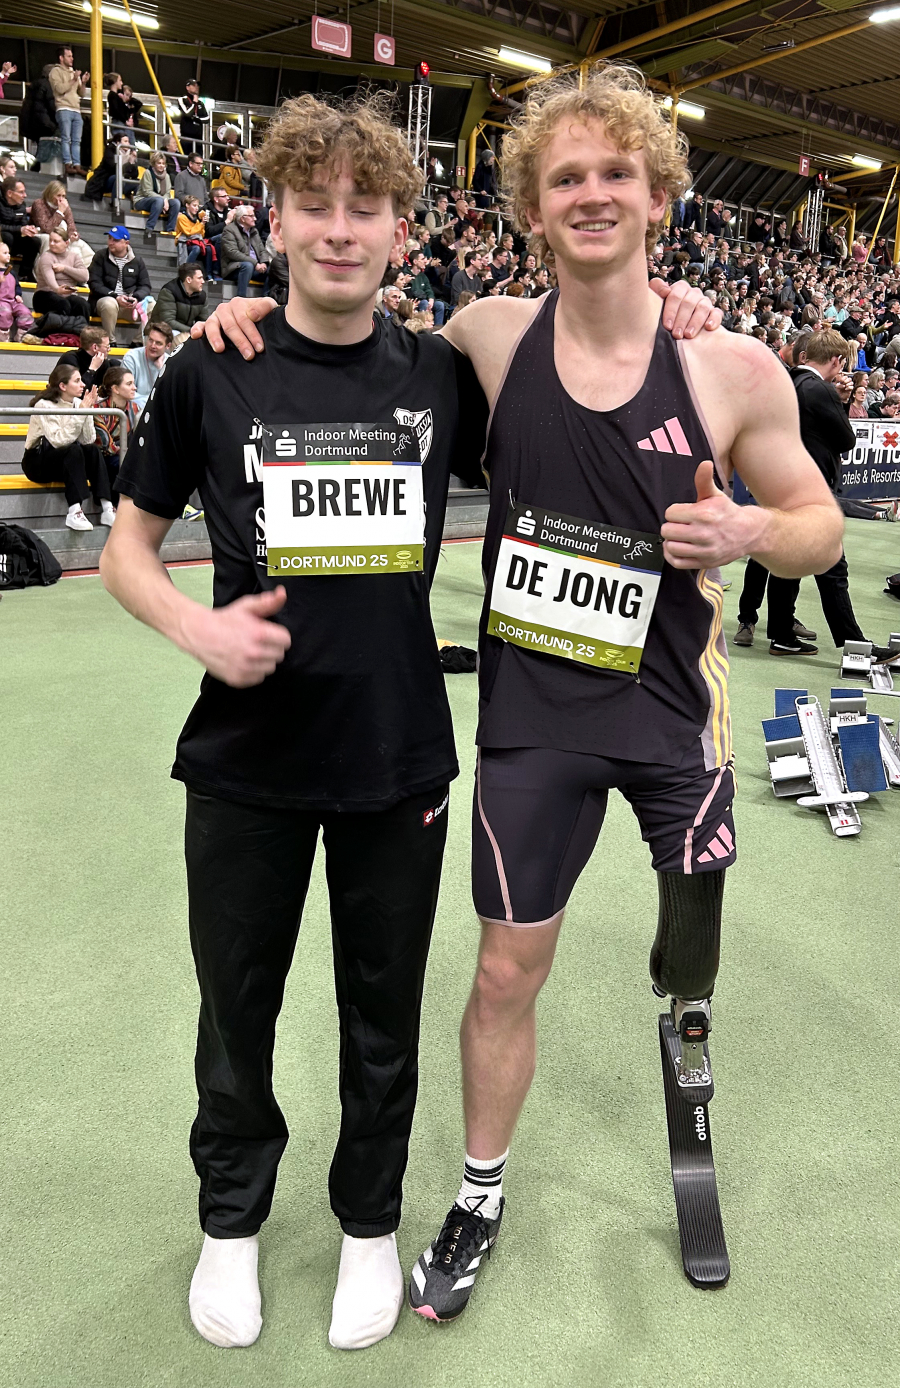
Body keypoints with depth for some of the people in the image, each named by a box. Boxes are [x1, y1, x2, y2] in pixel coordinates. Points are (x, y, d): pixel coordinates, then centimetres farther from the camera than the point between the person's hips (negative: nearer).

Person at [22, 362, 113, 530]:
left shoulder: (77, 403, -2)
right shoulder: (45, 405, -18)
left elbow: (88, 440, -12)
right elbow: (59, 440, -31)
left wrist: (88, 411, -21)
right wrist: (80, 412, -30)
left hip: (65, 462, 6)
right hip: (37, 462, -5)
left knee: (92, 450, -21)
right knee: (74, 450, -31)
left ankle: (106, 508, -29)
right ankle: (74, 512, -38)